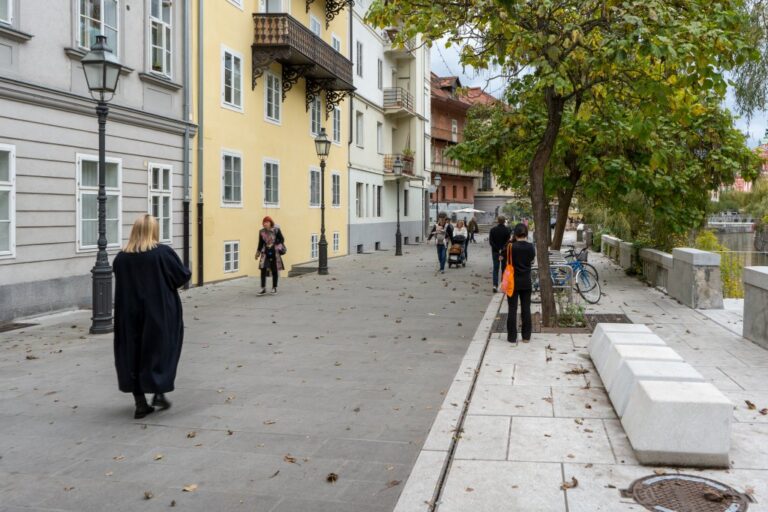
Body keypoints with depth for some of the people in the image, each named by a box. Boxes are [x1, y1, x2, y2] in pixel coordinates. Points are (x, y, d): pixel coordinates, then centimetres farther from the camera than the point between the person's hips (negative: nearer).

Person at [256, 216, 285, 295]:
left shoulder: (276, 230, -6)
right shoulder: (261, 231, 2)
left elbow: (282, 240, -1)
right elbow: (261, 243, 11)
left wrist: (274, 245, -11)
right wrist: (258, 252, 11)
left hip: (274, 253, -2)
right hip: (265, 253, 2)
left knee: (274, 270, 6)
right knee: (263, 270, -6)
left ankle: (274, 288, 19)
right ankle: (263, 289, -1)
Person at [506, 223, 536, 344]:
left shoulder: (512, 246, -13)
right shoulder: (531, 247, -5)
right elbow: (532, 260, 8)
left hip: (513, 281, -2)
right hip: (526, 282, 2)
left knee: (512, 309, 3)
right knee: (526, 309, 9)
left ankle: (512, 337, 6)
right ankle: (526, 336, 14)